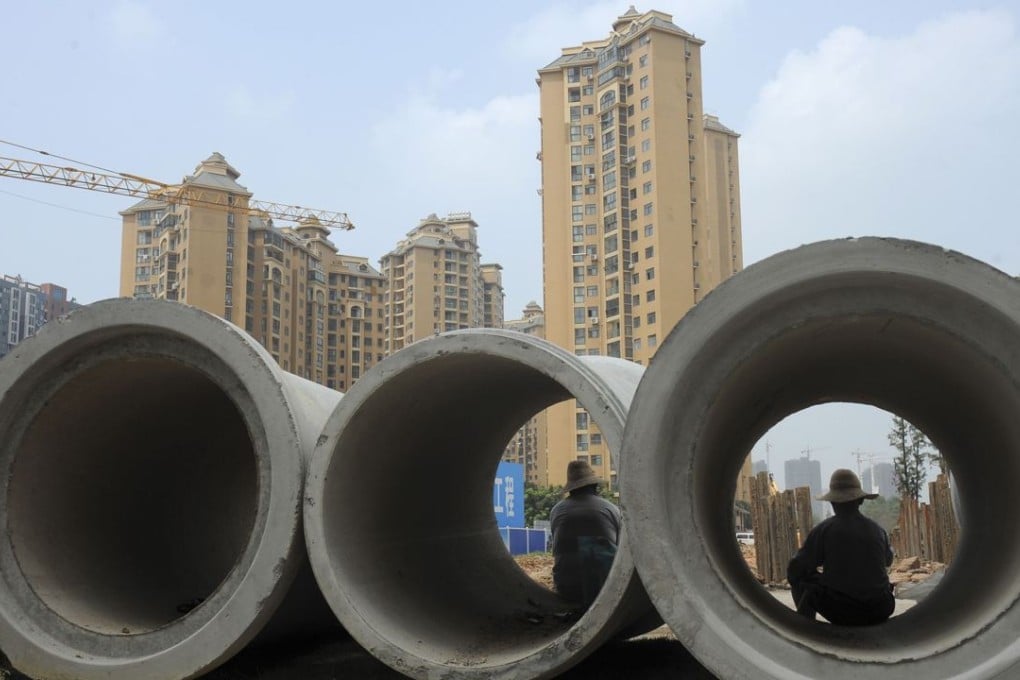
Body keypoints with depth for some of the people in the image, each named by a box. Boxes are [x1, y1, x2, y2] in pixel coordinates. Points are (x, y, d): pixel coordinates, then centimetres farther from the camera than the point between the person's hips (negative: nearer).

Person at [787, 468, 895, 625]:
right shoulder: (877, 530, 5)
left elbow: (794, 571, -3)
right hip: (878, 612, 4)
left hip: (841, 612, -4)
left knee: (802, 580, 19)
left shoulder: (824, 529, -6)